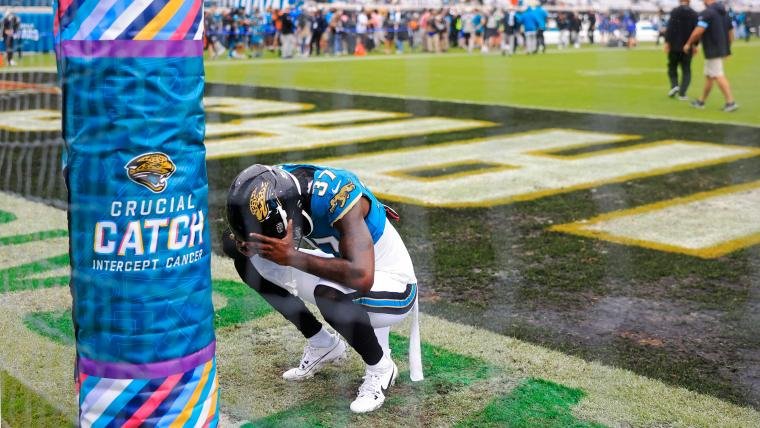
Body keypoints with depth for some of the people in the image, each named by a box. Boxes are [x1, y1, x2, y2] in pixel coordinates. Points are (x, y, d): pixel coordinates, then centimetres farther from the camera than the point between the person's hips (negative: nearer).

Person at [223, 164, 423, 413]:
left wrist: (292, 257, -39)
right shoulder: (277, 185, -14)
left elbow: (362, 278, -43)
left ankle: (380, 368, -8)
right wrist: (244, 244, -19)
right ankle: (322, 345, 11)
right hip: (347, 268, 7)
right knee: (249, 260, -2)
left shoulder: (336, 193, -34)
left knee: (329, 292, -38)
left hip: (392, 289, -7)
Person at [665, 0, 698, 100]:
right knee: (686, 70, 7)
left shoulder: (675, 12, -7)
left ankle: (674, 85, -7)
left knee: (672, 67, 14)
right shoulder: (694, 14, 1)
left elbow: (670, 28, -14)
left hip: (674, 46, -2)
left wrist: (667, 42, -10)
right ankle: (682, 93, -2)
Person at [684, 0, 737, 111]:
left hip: (712, 51, -9)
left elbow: (698, 31, -22)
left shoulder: (707, 12, -14)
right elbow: (731, 33, 17)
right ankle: (701, 101, 25)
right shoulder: (724, 13, 13)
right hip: (722, 50, 9)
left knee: (718, 76, -9)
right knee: (708, 76, 16)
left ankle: (731, 102, -14)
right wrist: (726, 47, 26)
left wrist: (688, 44, -8)